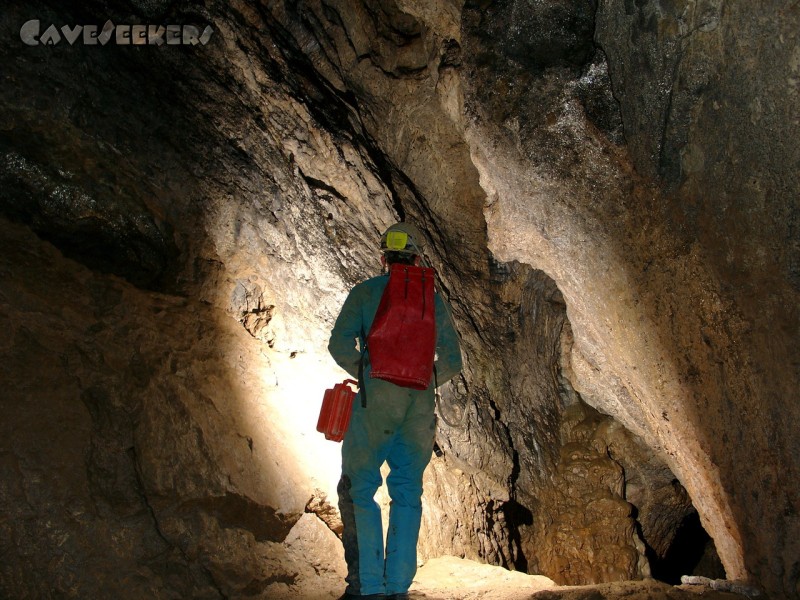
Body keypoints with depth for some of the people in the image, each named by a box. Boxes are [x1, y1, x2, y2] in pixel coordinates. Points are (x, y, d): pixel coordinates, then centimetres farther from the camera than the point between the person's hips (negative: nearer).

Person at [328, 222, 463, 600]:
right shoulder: (434, 300, 13)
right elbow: (453, 361, 10)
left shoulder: (365, 292, 5)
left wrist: (365, 375, 9)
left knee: (359, 490, 7)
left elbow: (340, 345, -5)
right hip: (420, 406, 3)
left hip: (375, 401, -3)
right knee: (408, 494, 10)